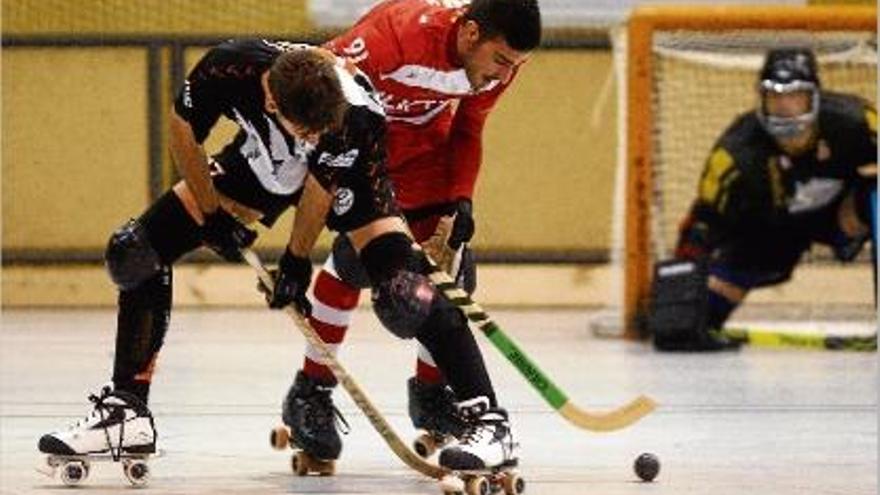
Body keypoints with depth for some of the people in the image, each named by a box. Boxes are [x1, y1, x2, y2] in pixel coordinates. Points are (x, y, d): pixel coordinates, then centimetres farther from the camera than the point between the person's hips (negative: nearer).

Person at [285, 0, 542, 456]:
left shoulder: (499, 61, -16)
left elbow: (466, 130, 1)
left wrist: (461, 198, -10)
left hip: (422, 139, 6)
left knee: (450, 266, -1)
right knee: (361, 254, -23)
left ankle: (430, 390, 21)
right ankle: (311, 390, -10)